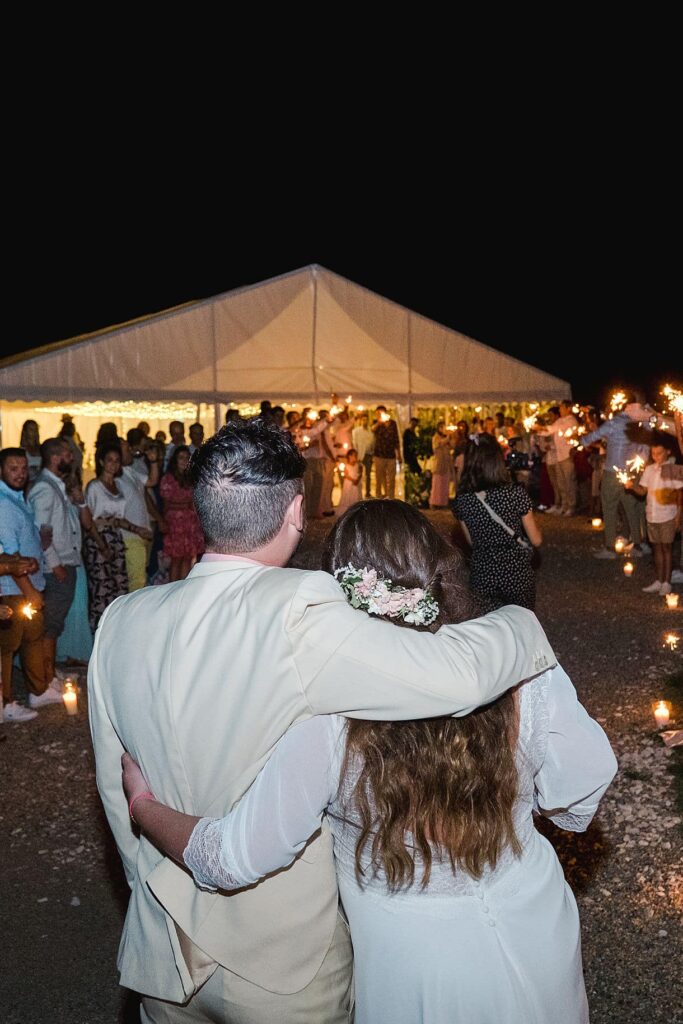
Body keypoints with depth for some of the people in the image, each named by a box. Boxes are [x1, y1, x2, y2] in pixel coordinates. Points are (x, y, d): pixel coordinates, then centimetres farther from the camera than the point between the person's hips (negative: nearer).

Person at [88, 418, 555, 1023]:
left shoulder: (120, 621, -10)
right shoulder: (297, 619, -29)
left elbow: (115, 786, 1)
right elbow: (458, 672, -33)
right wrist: (523, 622, -11)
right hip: (283, 971, -4)